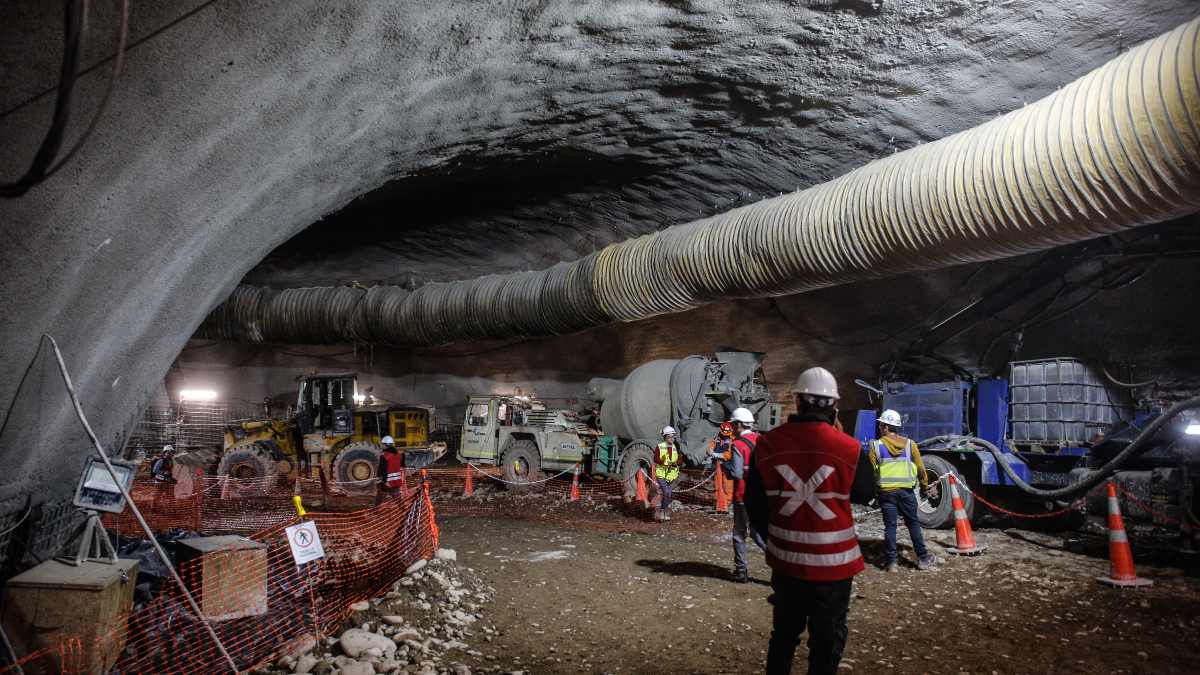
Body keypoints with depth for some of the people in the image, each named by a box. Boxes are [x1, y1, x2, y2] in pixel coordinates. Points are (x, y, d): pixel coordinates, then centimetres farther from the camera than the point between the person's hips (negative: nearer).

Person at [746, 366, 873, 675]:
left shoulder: (768, 445, -8)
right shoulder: (849, 448, -16)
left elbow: (755, 502, 1)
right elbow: (865, 495, 3)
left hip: (785, 560, 3)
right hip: (832, 563, -3)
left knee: (784, 633, 22)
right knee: (827, 640, 15)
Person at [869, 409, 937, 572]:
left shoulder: (876, 445, -5)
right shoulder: (909, 444, 1)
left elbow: (872, 469, -3)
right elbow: (920, 468, 4)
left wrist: (876, 486, 10)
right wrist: (925, 486, 17)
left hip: (886, 491, -1)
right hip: (906, 491, 1)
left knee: (890, 526, 4)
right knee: (913, 524, 13)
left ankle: (891, 562, 3)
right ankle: (923, 558, 17)